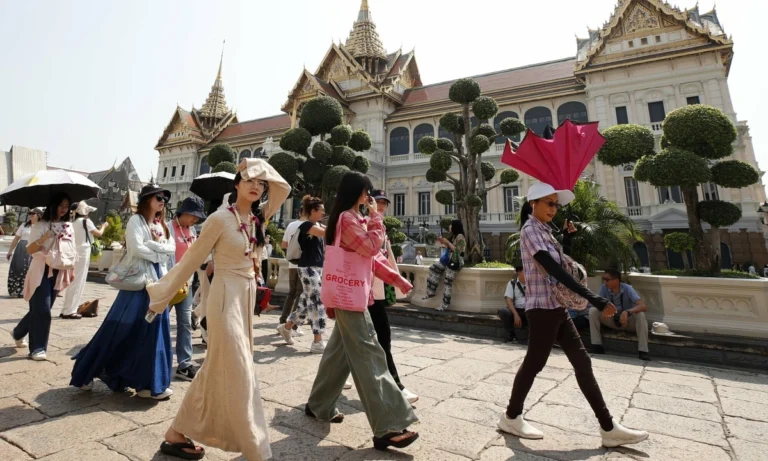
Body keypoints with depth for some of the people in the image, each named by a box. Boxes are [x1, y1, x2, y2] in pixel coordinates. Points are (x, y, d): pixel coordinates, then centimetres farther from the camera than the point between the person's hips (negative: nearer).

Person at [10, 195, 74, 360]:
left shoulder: (68, 226, 8)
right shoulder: (40, 225, -8)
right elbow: (30, 249, -12)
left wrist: (72, 270, 11)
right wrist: (44, 238, -29)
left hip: (58, 272, 6)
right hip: (41, 271, -5)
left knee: (41, 310, 14)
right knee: (42, 310, -8)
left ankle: (18, 333, 39)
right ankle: (37, 348, 0)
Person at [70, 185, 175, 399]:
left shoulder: (161, 225, 16)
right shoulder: (136, 220, -4)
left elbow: (172, 249, 4)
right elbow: (136, 248, -17)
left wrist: (153, 244, -10)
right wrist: (159, 254, -5)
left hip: (158, 282, 7)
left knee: (154, 330, 7)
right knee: (120, 329, 1)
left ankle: (149, 382, 16)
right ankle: (86, 372, 21)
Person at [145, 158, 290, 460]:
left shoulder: (258, 218, 7)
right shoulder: (220, 218, -11)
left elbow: (284, 188, 12)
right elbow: (191, 260, -6)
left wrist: (263, 168, 5)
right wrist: (161, 295, 0)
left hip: (247, 299, 8)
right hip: (226, 298, -8)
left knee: (217, 369, 17)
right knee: (239, 374, -3)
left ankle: (177, 434, 35)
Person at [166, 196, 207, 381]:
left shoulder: (192, 231, 13)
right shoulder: (168, 228, -9)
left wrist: (187, 279, 6)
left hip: (186, 283, 6)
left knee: (185, 323, 4)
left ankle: (184, 364, 7)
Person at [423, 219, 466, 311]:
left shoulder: (460, 236, -12)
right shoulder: (453, 236, 16)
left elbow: (458, 250, -21)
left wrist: (447, 242, -17)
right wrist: (443, 243, 6)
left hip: (455, 261, -10)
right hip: (448, 259, 10)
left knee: (447, 281, -14)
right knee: (433, 268, 0)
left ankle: (445, 305, -10)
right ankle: (431, 292, 4)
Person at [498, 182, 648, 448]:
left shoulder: (544, 230, 14)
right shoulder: (530, 231, -16)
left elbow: (558, 264, 17)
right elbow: (554, 270, -26)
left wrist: (567, 235, 6)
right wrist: (594, 299, -29)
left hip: (556, 307, 9)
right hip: (542, 308, -9)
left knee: (582, 362, 12)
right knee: (534, 363, 3)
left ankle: (608, 428, 23)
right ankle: (511, 418, 22)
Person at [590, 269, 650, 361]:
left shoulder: (627, 288, -22)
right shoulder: (604, 288, -15)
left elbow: (643, 306, -33)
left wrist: (627, 312, -51)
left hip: (628, 321, -2)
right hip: (612, 320, 2)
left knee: (640, 315, -33)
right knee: (593, 310, -21)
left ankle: (643, 351, -27)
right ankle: (597, 346, -18)